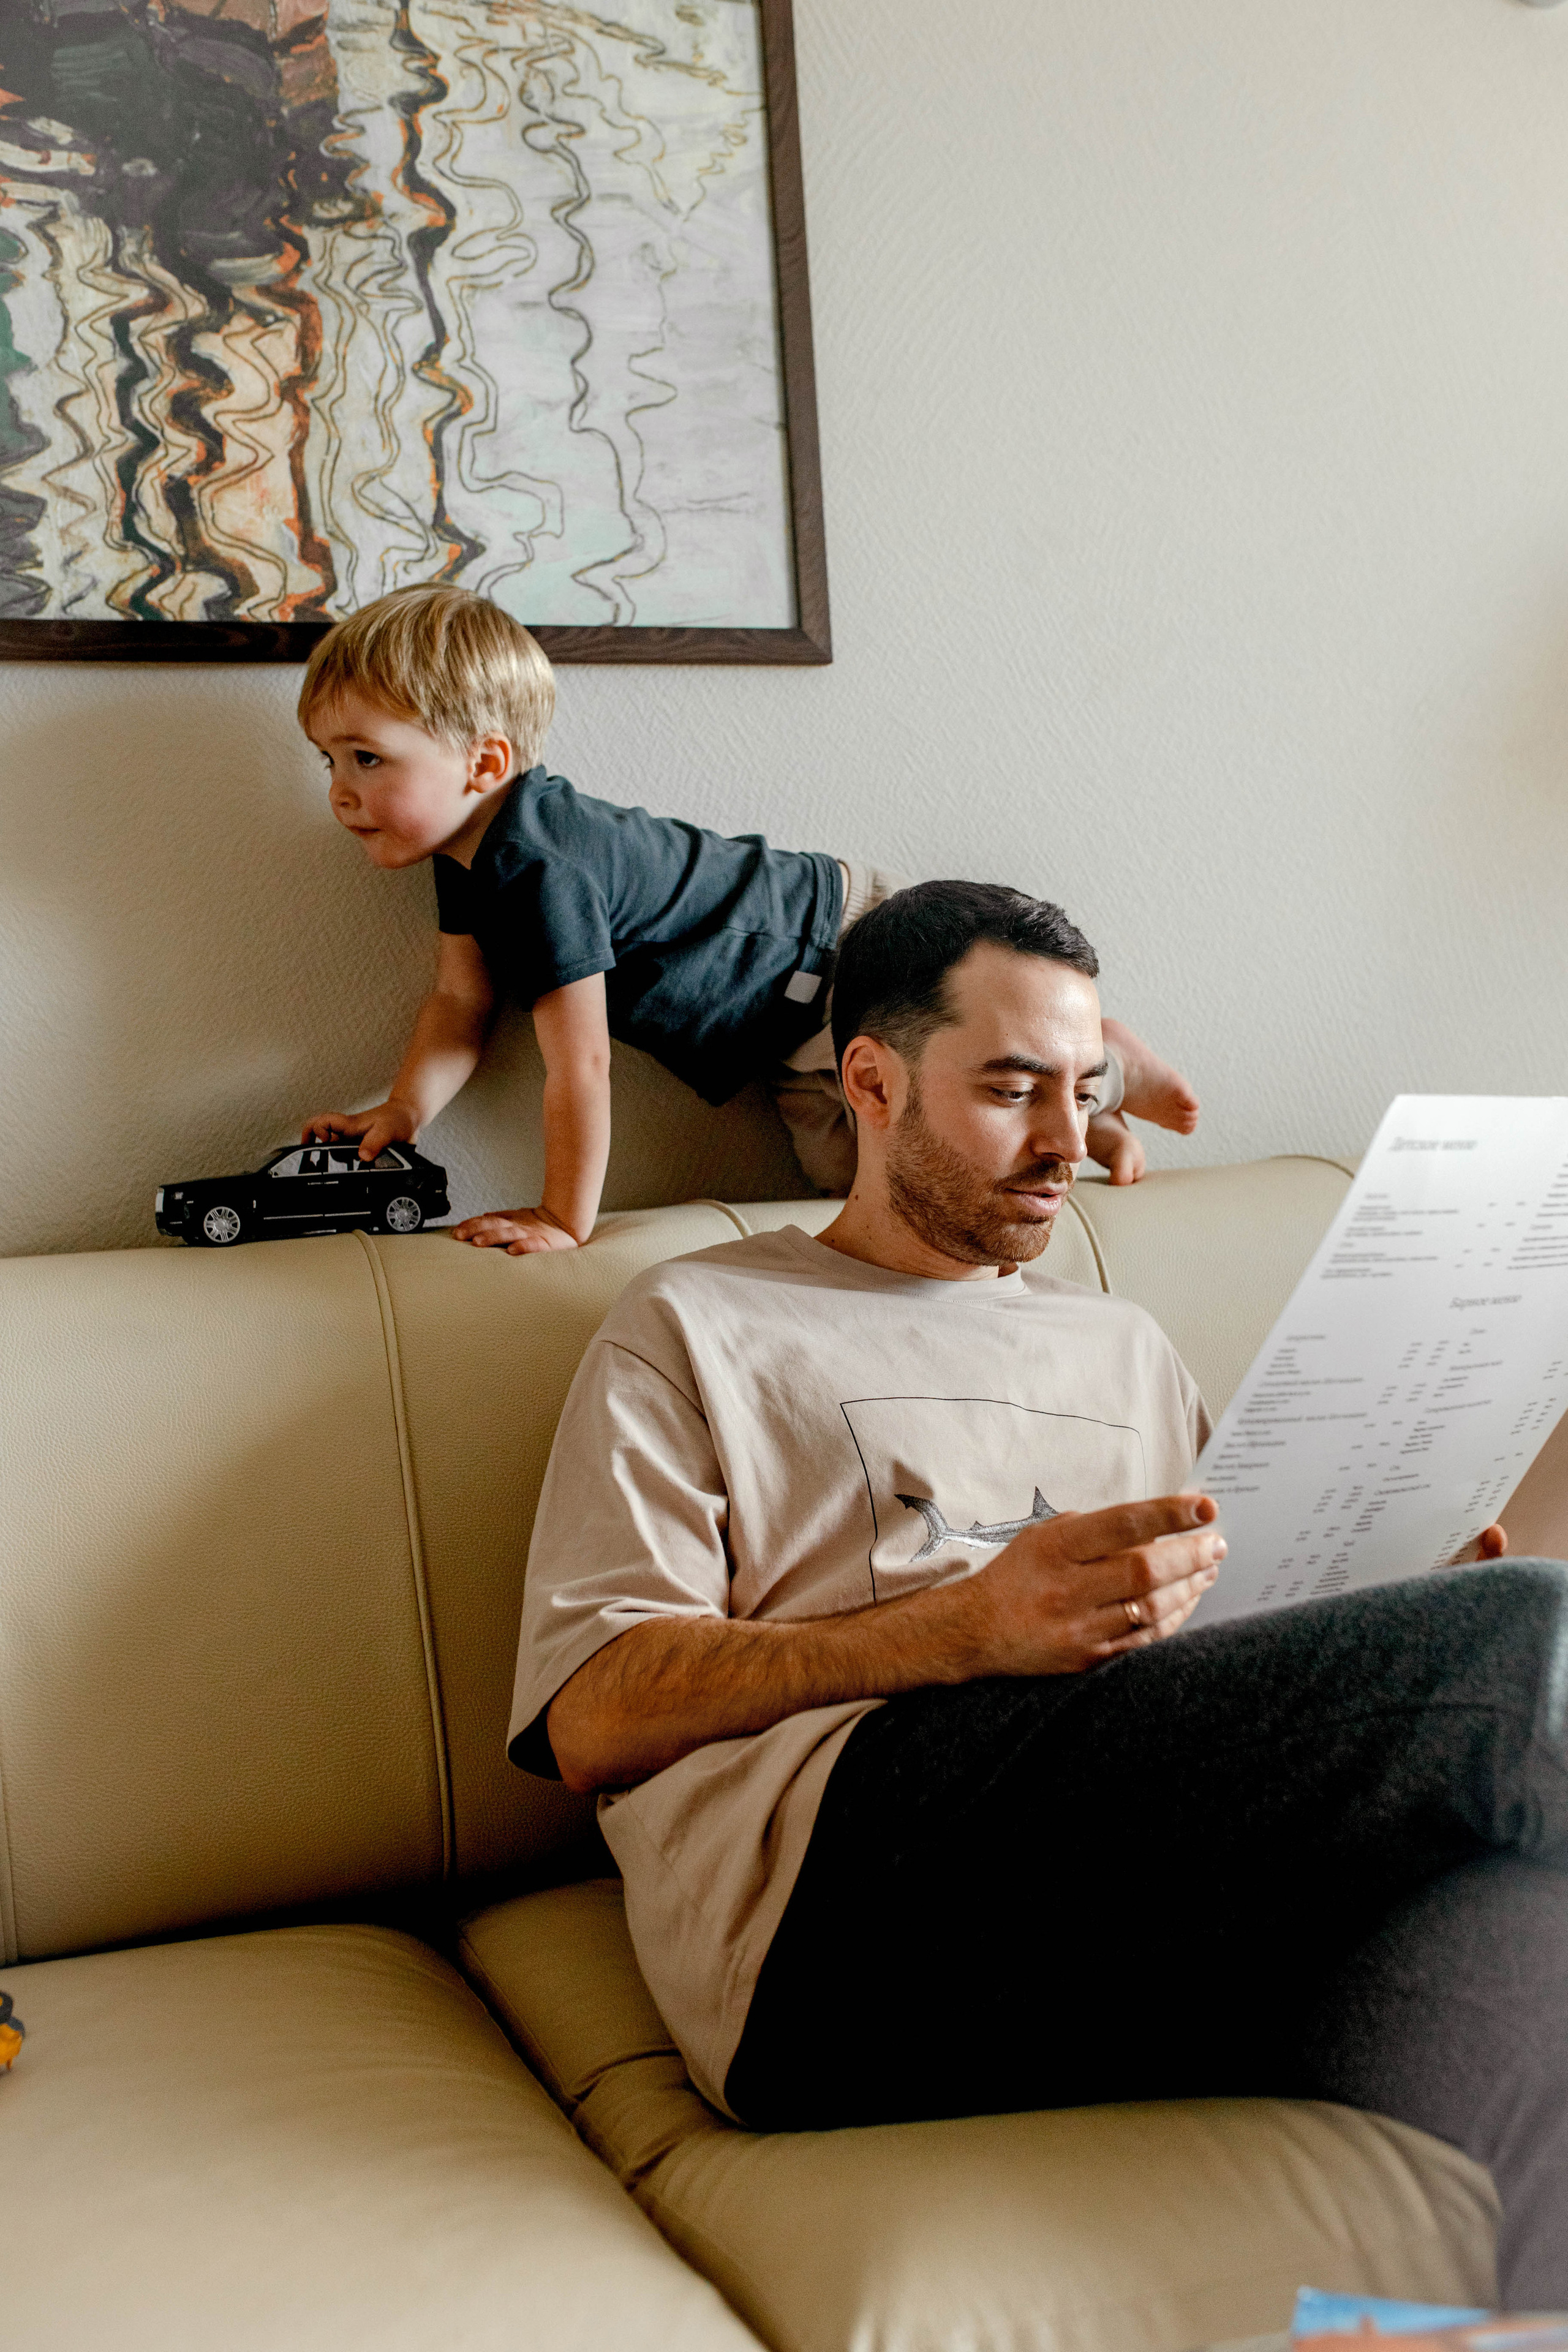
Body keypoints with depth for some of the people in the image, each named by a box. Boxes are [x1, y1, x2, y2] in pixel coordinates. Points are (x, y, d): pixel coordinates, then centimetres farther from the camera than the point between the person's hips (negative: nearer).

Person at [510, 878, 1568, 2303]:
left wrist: (1414, 1620, 3)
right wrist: (972, 1626, -11)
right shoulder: (698, 1328, 15)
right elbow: (589, 1721, 2)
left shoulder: (1125, 1348, 32)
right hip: (832, 1892, -4)